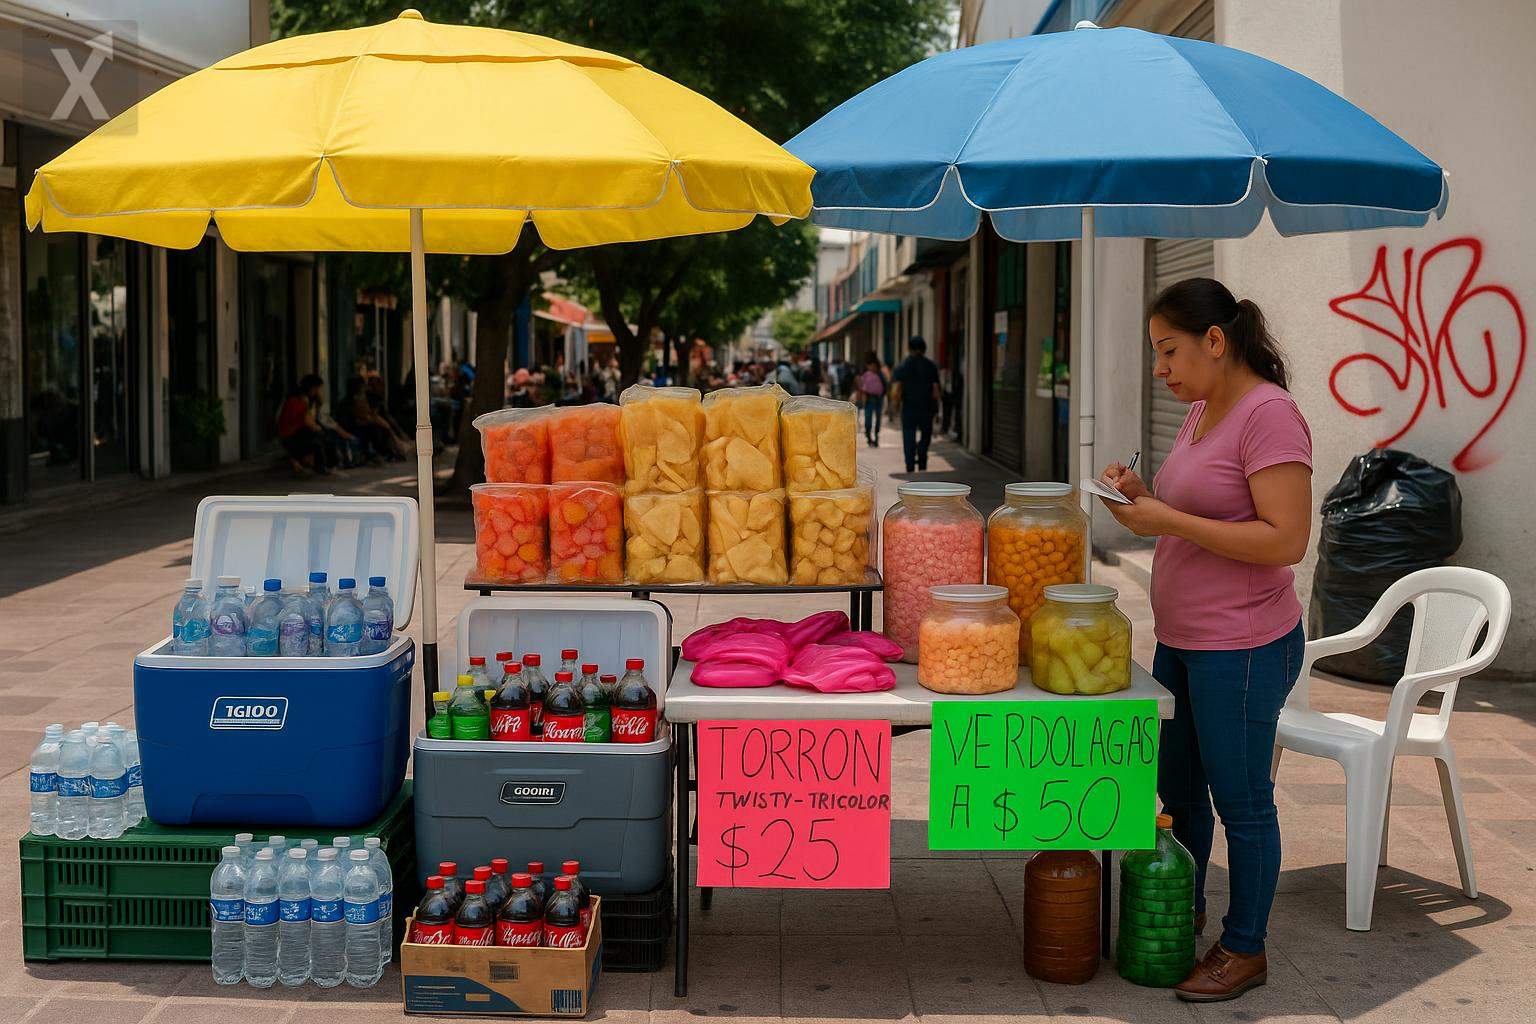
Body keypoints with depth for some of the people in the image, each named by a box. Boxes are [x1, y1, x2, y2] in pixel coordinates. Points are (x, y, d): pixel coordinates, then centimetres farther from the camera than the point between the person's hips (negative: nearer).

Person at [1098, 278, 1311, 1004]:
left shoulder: (1269, 414, -18)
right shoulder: (1202, 412, 10)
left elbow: (1285, 539, -25)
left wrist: (1168, 521, -24)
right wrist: (1143, 496, 1)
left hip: (1240, 649, -9)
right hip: (1181, 641, 9)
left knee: (1240, 800, 4)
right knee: (1176, 788, 20)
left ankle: (1244, 949, 19)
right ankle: (1184, 912, 38)